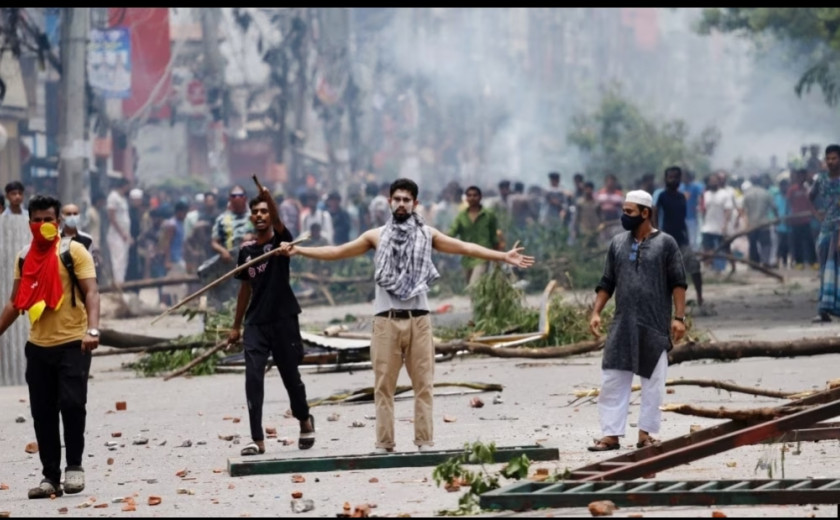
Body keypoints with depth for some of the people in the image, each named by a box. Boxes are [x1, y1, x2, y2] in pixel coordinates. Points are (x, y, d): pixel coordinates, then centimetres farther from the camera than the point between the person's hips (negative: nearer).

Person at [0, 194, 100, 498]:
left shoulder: (74, 251, -4)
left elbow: (90, 292, -12)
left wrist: (92, 329, -27)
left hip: (72, 344, -5)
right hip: (38, 346, 5)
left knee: (72, 403, -14)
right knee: (42, 413, 4)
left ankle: (74, 466, 2)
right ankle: (51, 477, 11)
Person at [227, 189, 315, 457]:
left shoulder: (280, 240, -3)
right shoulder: (246, 249, 8)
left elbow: (278, 222, -27)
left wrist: (269, 199, -47)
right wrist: (236, 326, 17)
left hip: (283, 320, -3)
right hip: (256, 323, 3)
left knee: (291, 377, 9)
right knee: (253, 379, -9)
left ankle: (305, 420, 35)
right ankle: (257, 439, -8)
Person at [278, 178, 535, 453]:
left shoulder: (427, 234, 8)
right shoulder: (376, 236, 9)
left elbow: (465, 248, 5)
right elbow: (338, 251, 10)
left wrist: (503, 256, -3)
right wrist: (298, 250, 5)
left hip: (418, 319, 0)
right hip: (386, 320, 0)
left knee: (423, 383, 0)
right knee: (384, 385, 0)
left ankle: (424, 441, 3)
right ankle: (384, 443, 2)